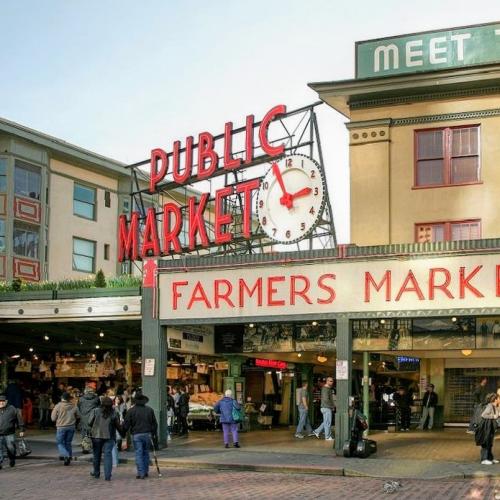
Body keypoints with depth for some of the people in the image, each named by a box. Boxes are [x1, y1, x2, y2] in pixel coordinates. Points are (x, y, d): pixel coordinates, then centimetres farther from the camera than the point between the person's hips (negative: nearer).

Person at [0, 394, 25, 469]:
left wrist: (21, 430, 4)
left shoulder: (12, 409, 0)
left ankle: (12, 460, 33)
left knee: (11, 448, 6)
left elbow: (19, 419, 5)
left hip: (9, 434, -1)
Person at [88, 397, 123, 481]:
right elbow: (118, 426, 1)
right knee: (108, 455, -1)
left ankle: (96, 473, 28)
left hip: (96, 436, 0)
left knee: (97, 455, 14)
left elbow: (90, 423, -4)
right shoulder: (114, 413, -1)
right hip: (109, 436, 0)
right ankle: (107, 476, -8)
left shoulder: (95, 411, -4)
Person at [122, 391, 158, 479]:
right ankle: (146, 471, 19)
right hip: (147, 434, 3)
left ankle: (141, 473, -6)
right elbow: (154, 423, 11)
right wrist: (154, 434, 20)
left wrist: (123, 433, 9)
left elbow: (126, 424, -4)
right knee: (146, 453, 14)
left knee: (138, 454, -1)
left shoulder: (131, 411, -5)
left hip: (136, 435, -3)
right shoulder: (149, 410, 6)